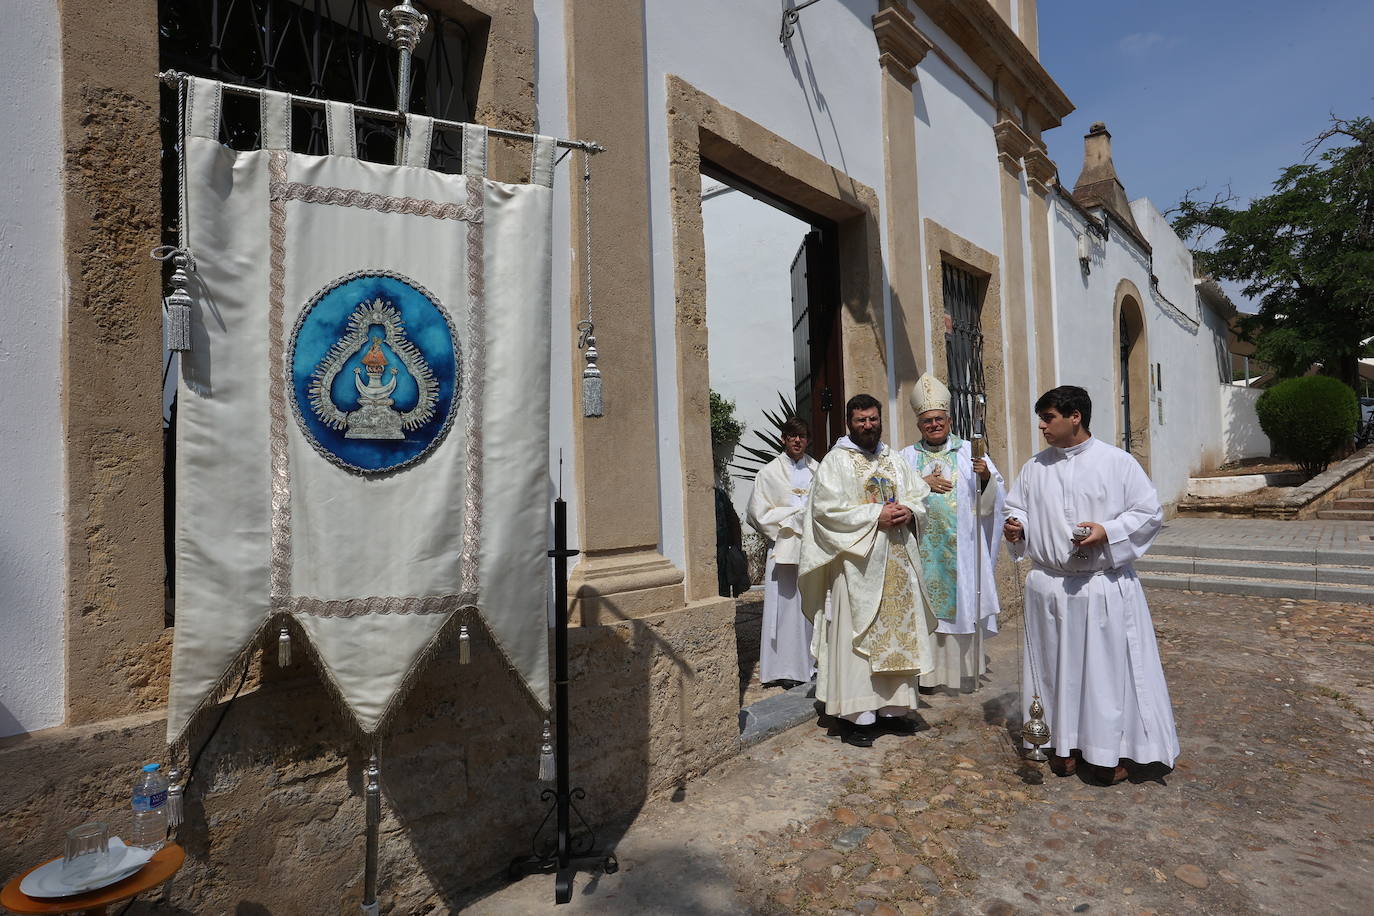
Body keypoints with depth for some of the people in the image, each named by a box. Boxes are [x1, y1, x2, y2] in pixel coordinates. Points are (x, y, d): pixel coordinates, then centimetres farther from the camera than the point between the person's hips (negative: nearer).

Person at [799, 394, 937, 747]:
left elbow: (920, 493, 18)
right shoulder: (836, 462, -4)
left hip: (897, 559, 6)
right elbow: (826, 507, -14)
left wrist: (909, 510, -5)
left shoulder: (894, 460, 15)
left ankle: (892, 707, 23)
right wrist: (876, 514, -17)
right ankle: (857, 714, 4)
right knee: (859, 635, -4)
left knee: (898, 631, 10)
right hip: (857, 561, -6)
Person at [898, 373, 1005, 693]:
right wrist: (922, 484, -10)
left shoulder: (970, 452, 5)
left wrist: (986, 477, -19)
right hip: (923, 549, 1)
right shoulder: (908, 457, 8)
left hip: (961, 548, -1)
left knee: (964, 604, 1)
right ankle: (929, 671, 11)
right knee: (925, 609, 2)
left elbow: (993, 499, 0)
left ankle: (965, 671, 13)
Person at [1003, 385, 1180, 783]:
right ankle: (1064, 743, 28)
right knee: (1057, 667, 12)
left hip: (1105, 589, -3)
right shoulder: (1035, 468, 5)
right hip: (1049, 587, 3)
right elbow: (1017, 508, 14)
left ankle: (1112, 751, 23)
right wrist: (1016, 526, -8)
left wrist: (1108, 531, -17)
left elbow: (1150, 513, -3)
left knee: (1108, 667, 6)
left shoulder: (1118, 463, -5)